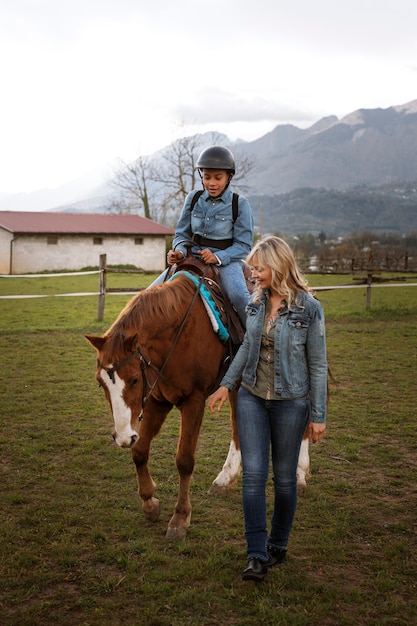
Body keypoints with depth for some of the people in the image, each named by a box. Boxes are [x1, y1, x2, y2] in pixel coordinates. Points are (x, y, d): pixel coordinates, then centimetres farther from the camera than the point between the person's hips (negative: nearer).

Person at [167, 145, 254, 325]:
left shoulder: (239, 204, -5)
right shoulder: (193, 199, 5)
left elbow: (243, 245, -6)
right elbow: (182, 233, 10)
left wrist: (217, 257, -23)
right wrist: (179, 251, -14)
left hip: (226, 261, -4)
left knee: (239, 296, -32)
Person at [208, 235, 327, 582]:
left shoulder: (309, 308, -12)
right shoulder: (255, 302, 2)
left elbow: (318, 365, -8)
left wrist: (318, 415, -6)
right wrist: (227, 384, 9)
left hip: (290, 403, -4)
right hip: (252, 398, 4)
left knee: (284, 477, 9)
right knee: (253, 474, -3)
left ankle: (278, 545, 29)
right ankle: (257, 556, 2)